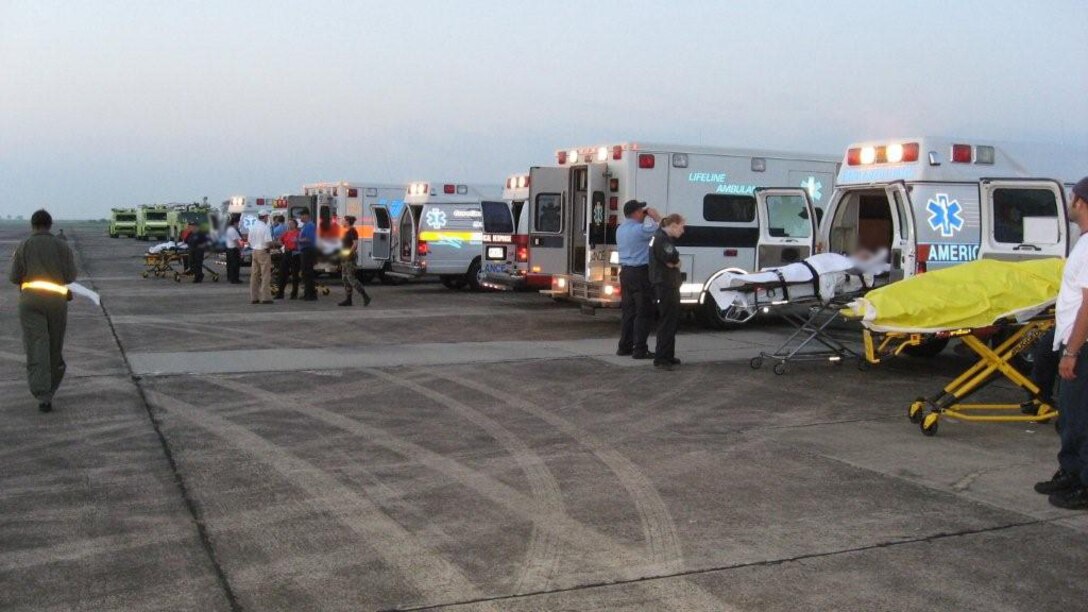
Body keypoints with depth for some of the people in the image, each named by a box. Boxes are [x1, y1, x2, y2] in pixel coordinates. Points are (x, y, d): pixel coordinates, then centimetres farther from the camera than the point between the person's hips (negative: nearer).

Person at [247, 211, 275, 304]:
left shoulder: (252, 227, 9)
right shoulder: (265, 227, -13)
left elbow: (249, 242, 13)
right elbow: (269, 242, -19)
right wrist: (275, 244, 0)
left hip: (254, 252, 7)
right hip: (264, 252, -7)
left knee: (254, 275, 9)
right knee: (265, 275, -4)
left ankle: (253, 297, 12)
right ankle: (265, 297, -7)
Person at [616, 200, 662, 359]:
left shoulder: (620, 229, 11)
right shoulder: (640, 229, -16)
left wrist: (647, 216, 15)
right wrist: (654, 215, 5)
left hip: (625, 272, 9)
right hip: (640, 273, -9)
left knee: (628, 311, 14)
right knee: (644, 313, -3)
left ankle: (625, 347, 16)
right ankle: (640, 349, -4)